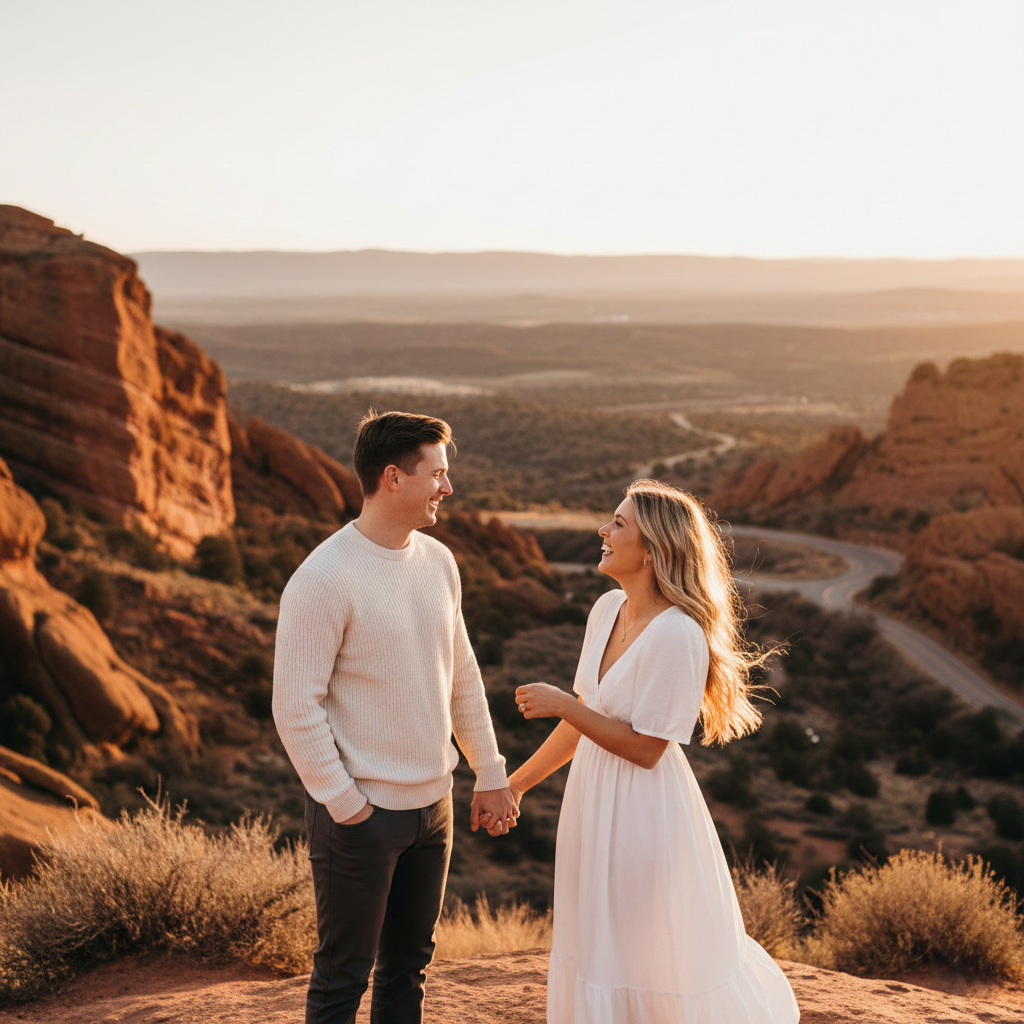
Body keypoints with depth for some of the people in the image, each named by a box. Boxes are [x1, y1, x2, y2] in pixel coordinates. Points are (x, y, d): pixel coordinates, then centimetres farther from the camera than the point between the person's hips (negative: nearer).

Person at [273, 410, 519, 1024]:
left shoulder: (439, 562, 5)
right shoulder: (324, 579, -17)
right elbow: (295, 707, -17)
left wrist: (491, 773, 15)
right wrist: (346, 806, -14)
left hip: (433, 802, 7)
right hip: (359, 812, -7)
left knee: (409, 964, 18)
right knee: (345, 974, 6)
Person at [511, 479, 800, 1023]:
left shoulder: (678, 635, -24)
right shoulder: (608, 609, 1)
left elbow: (645, 749, -21)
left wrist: (561, 705, -18)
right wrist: (517, 782, 14)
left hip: (644, 810, -8)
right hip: (594, 800, 8)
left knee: (664, 963, 8)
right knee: (599, 953, 21)